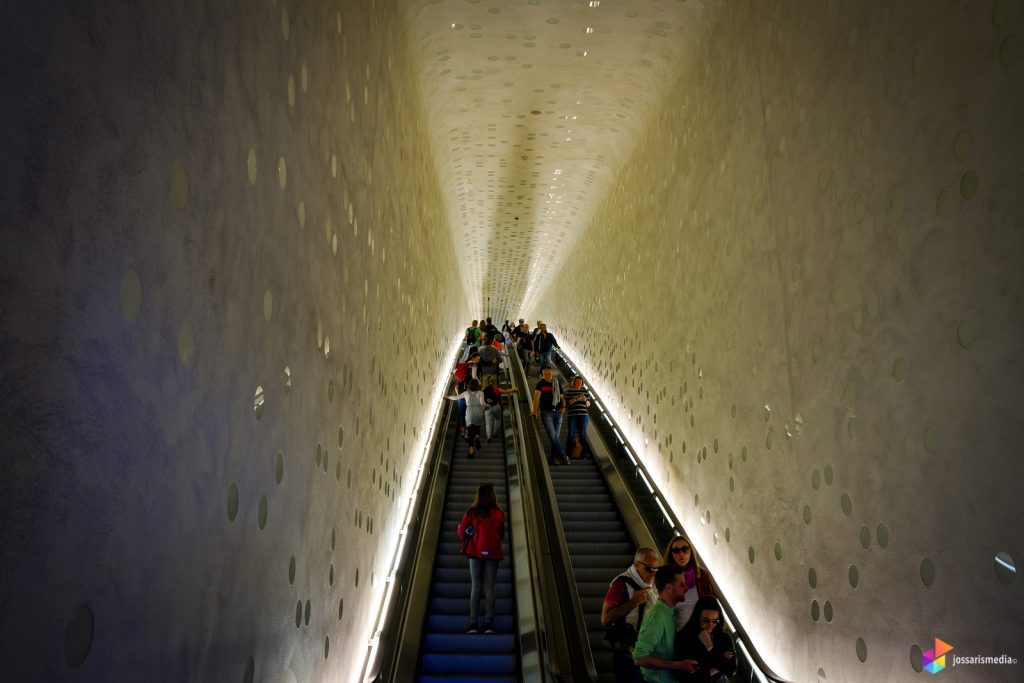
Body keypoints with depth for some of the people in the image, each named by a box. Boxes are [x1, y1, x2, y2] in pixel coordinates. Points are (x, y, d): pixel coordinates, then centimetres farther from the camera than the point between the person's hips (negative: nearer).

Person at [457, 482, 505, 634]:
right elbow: (502, 534, 9)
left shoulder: (472, 512, -3)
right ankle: (489, 624, -3)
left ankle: (473, 624, -2)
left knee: (475, 587, 3)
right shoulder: (499, 513, 0)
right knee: (489, 588, 2)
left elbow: (462, 529, -1)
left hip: (476, 552, 0)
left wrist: (466, 540, 18)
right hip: (493, 553, 0)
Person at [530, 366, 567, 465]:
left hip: (557, 413, 3)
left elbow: (561, 397, 17)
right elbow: (536, 396, -12)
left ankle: (553, 459, 9)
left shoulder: (557, 384, 10)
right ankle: (563, 456, -8)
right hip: (546, 413, -3)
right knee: (553, 436, -11)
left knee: (556, 436, 3)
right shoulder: (541, 383, -1)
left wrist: (563, 407, -2)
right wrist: (535, 411, -23)